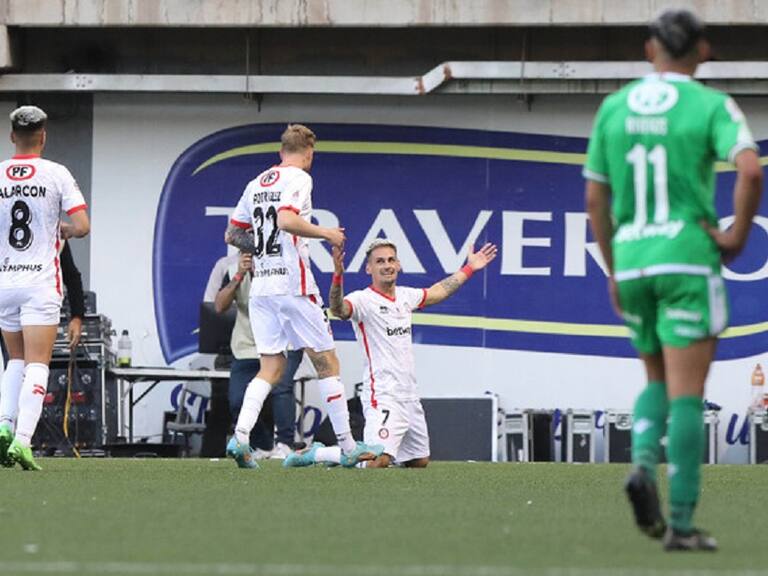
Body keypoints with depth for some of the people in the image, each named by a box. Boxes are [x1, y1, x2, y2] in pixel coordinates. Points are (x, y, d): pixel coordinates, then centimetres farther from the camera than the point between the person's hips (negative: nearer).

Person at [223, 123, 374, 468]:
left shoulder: (257, 184, 15)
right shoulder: (298, 178, -7)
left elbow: (232, 235, 19)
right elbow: (286, 219, -24)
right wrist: (325, 234, -13)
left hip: (261, 285, 7)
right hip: (292, 283, -7)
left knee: (271, 368, 8)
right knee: (326, 363, 3)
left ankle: (240, 437, -12)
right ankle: (347, 447, 5)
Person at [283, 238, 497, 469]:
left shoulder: (405, 296, 13)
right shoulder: (363, 300, -11)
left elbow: (438, 292, 32)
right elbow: (339, 309, -32)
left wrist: (469, 269, 38)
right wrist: (338, 275, -49)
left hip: (409, 395, 8)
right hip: (383, 395, -8)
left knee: (419, 462, 13)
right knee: (377, 463, -24)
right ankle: (317, 453, -1)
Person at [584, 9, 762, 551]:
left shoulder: (614, 108, 9)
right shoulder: (711, 105, -4)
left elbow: (595, 199, 12)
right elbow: (750, 169, -23)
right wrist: (738, 234, -8)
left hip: (632, 263, 4)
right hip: (688, 262, -4)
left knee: (659, 383, 21)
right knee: (687, 395, -1)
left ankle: (643, 465, -8)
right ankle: (681, 522, -5)